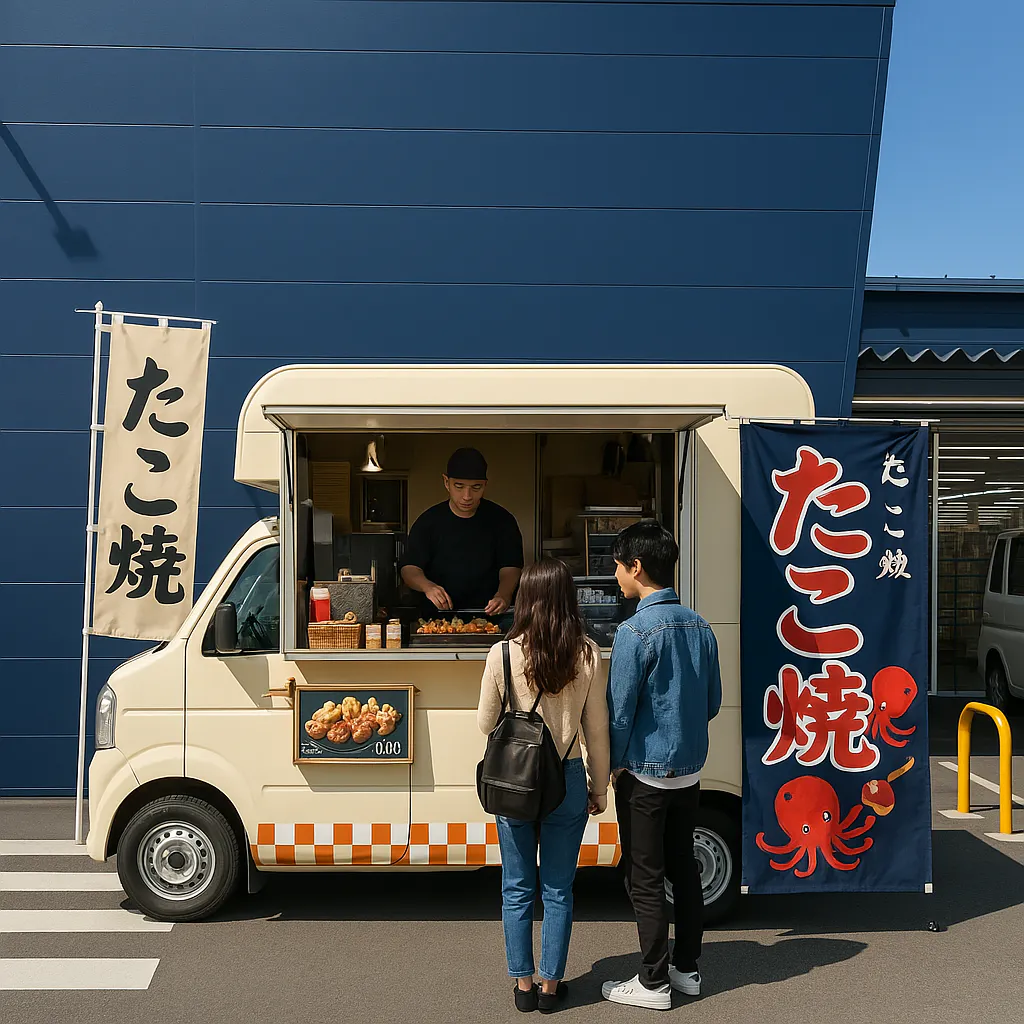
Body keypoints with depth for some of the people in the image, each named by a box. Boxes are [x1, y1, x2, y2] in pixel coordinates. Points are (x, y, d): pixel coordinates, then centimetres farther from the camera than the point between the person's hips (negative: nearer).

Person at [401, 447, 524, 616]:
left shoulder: (502, 520, 6)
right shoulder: (428, 522, 6)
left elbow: (510, 568, 1)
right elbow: (409, 569, 2)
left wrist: (503, 595, -23)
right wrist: (427, 586, -23)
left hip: (488, 614, 1)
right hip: (437, 618, -1)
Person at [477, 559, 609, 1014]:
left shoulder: (503, 654, -12)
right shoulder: (587, 653, -10)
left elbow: (486, 723, -2)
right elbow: (597, 728, -3)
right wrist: (599, 788, 8)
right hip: (567, 781, 1)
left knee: (517, 890, 14)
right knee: (558, 891, 14)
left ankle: (523, 985, 25)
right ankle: (551, 985, 24)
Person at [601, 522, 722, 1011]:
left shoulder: (636, 631, -20)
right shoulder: (699, 627, 3)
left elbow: (620, 709, -17)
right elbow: (712, 701, 11)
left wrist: (613, 766, -4)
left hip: (645, 775, -7)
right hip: (689, 770, 7)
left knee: (645, 880, 4)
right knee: (684, 868, 17)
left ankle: (654, 983, 14)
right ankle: (687, 967, 29)